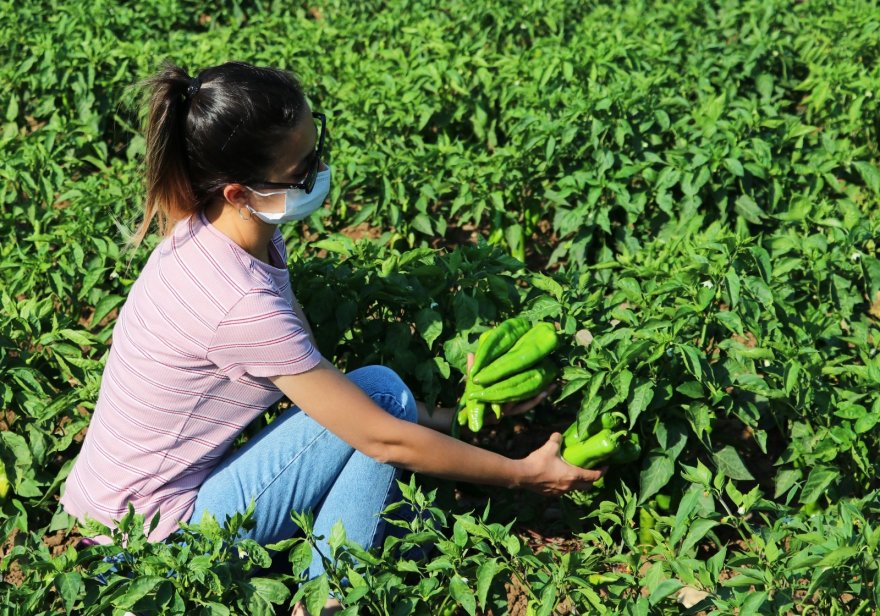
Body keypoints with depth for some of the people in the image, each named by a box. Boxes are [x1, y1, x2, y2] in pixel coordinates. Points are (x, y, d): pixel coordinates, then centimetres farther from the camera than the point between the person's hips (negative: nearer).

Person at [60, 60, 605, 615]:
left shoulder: (209, 232, -3)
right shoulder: (242, 304, -29)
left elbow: (310, 364, 7)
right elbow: (384, 439, -22)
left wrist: (430, 416, 3)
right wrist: (522, 474, -12)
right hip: (154, 543, -8)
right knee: (384, 391, -13)